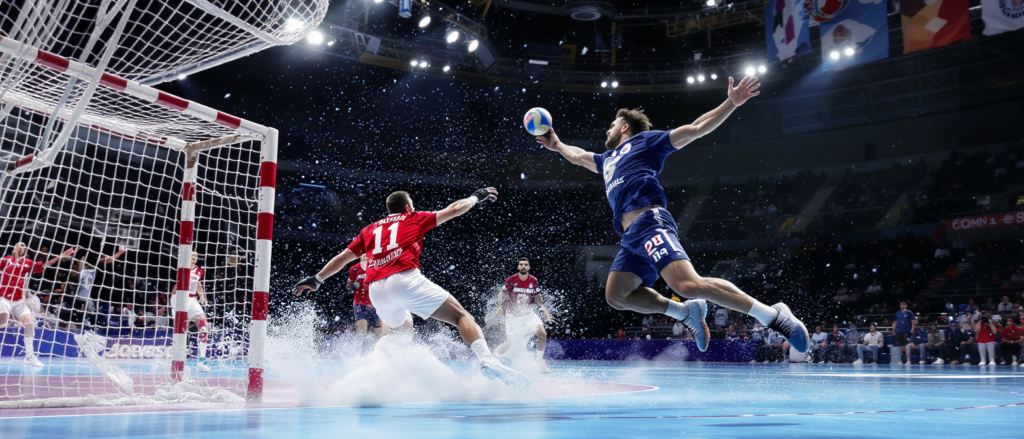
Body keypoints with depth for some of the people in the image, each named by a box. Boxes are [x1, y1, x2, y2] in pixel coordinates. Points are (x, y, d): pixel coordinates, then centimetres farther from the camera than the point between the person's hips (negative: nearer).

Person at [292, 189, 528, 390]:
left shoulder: (370, 229, 30)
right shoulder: (413, 219, 21)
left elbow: (342, 258, 31)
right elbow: (454, 209, 25)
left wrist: (317, 279, 40)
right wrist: (476, 197, 41)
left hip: (376, 289, 5)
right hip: (404, 279, -5)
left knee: (403, 330, 33)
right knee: (461, 316, -7)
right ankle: (487, 360, -30)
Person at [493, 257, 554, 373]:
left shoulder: (534, 281, -4)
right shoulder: (511, 280, -12)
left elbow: (537, 297, 9)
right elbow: (502, 293, 3)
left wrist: (545, 310, 1)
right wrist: (500, 306, -6)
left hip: (528, 314, 3)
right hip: (513, 315, -3)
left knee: (542, 333, -17)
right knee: (510, 343, -5)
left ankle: (539, 361, -1)